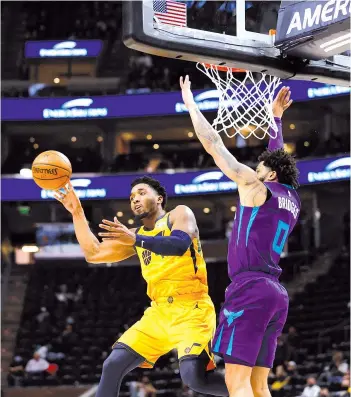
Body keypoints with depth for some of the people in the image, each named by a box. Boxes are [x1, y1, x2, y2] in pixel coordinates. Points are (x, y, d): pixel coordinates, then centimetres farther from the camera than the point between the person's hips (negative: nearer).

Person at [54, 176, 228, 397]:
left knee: (194, 377, -27)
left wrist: (136, 240, -36)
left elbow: (180, 245, -24)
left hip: (192, 309, -7)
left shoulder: (180, 214, -2)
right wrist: (77, 213, 10)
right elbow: (93, 253, 17)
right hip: (160, 312, 7)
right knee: (113, 365, -2)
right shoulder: (136, 235, 18)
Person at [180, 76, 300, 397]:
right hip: (275, 293, 8)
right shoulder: (292, 199, 18)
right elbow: (277, 158, 37)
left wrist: (190, 103, 12)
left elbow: (214, 145, 3)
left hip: (251, 288, -8)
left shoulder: (256, 187, 0)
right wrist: (276, 117, 47)